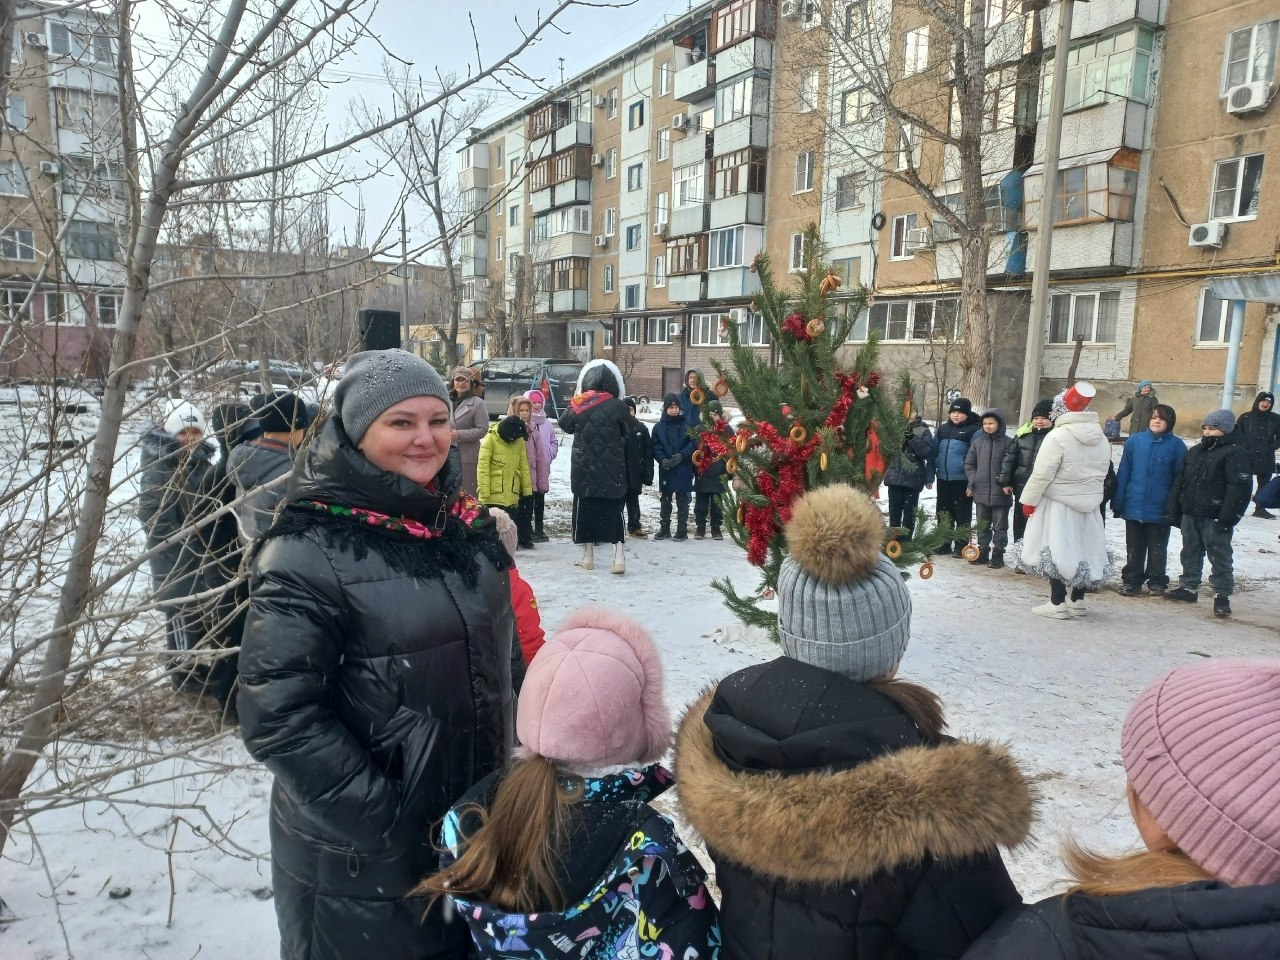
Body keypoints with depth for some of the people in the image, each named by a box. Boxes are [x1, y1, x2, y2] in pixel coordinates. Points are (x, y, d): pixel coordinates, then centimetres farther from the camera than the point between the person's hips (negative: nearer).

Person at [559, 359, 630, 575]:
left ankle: (588, 556, 18)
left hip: (585, 468, 1)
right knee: (613, 511, 7)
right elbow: (626, 435, 3)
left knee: (585, 508, 12)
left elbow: (565, 424, 14)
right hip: (612, 469, -1)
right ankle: (618, 556, -2)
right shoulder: (617, 407, -9)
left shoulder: (578, 405, -4)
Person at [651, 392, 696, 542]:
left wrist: (681, 456, -17)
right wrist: (662, 459, -14)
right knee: (665, 500, 11)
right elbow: (655, 447, 3)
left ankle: (682, 530, 11)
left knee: (682, 500, 4)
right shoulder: (658, 427, 3)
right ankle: (665, 529, 22)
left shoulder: (687, 425, -2)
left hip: (683, 469, -2)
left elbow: (694, 444, -4)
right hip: (665, 469, 2)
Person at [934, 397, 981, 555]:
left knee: (962, 513, 4)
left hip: (962, 479, -6)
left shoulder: (974, 430, -8)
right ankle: (944, 543, 23)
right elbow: (934, 452, 13)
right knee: (943, 511, 13)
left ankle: (961, 545, 13)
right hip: (943, 478, 6)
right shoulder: (942, 429, 10)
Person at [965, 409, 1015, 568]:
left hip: (1000, 493, -4)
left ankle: (998, 554, 14)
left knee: (1000, 526, 6)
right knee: (982, 525, 14)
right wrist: (972, 483, 2)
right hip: (981, 492, 4)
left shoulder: (1008, 442, -5)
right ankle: (982, 551, 24)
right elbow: (969, 464, 11)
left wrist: (1007, 483, -16)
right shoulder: (977, 442, 6)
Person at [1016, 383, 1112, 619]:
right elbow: (1102, 472, 10)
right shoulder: (1101, 438, 6)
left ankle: (1057, 603, 1)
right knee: (1083, 550, 13)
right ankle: (1078, 601, 22)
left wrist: (1029, 500, -8)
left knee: (1056, 552, 0)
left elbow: (1042, 474, -17)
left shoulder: (1058, 436, -16)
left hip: (1059, 504, -7)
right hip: (1089, 503, 7)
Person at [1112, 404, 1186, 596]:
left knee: (1157, 549, 13)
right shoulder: (1134, 441, -2)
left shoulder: (1177, 446, -5)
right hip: (1134, 506, 1)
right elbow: (1123, 473, -1)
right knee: (1134, 549, 13)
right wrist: (1117, 502, -3)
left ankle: (1157, 582, 26)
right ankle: (1131, 581, 24)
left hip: (1160, 509, -1)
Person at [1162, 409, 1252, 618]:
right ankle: (1188, 587, 28)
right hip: (1190, 514, 7)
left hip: (1214, 519, -7)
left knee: (1219, 557, -1)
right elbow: (1179, 481, 16)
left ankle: (1222, 596, 6)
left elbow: (1240, 487, -16)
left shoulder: (1234, 453, -10)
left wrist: (1228, 518, -21)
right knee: (1190, 553, 17)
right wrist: (1172, 508, 9)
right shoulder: (1195, 451, 13)